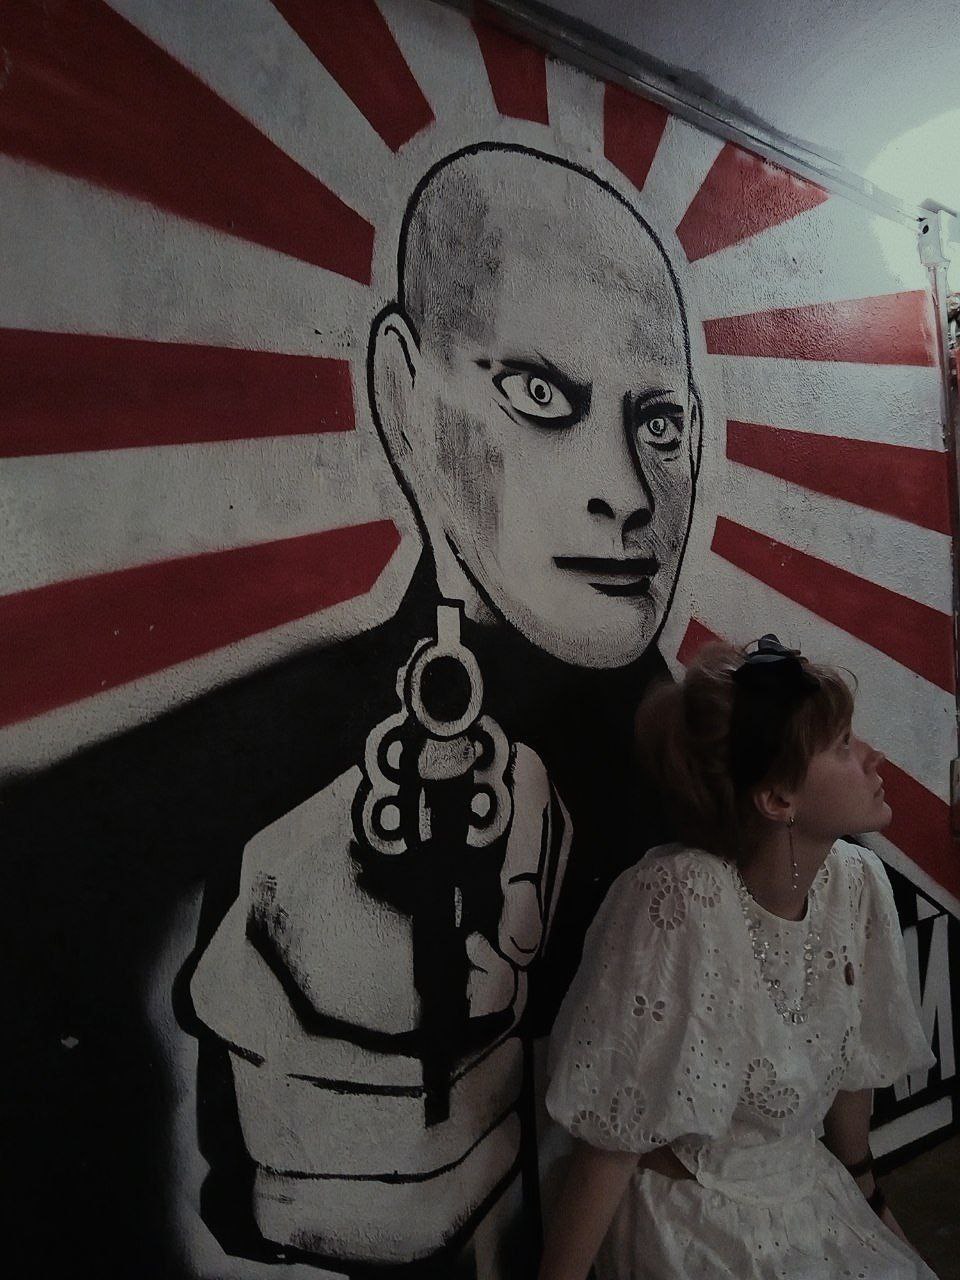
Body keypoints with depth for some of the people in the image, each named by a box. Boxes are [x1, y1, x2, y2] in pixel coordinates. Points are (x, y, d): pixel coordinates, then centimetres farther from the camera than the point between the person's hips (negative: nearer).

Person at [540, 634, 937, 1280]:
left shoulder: (859, 882, -10)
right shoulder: (678, 901, -30)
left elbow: (852, 1067, 6)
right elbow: (612, 1142, -23)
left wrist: (867, 1194, 18)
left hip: (810, 1195, 6)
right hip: (689, 1218, -6)